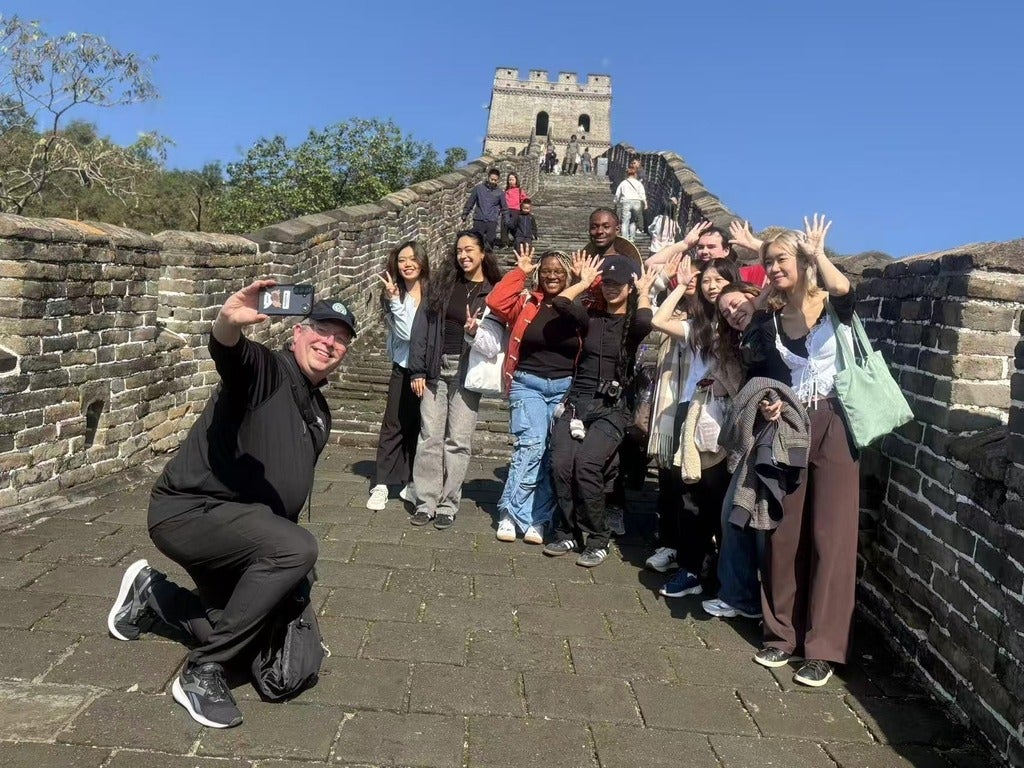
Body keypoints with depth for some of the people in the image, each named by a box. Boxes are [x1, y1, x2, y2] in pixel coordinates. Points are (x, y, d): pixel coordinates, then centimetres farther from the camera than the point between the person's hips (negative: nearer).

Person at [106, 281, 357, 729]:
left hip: (243, 528, 9)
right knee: (298, 548, -33)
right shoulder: (266, 369, -12)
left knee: (244, 632, 18)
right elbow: (227, 353, -38)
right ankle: (201, 673, -18)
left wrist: (288, 575, 25)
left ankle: (150, 592, 39)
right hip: (186, 511, -9)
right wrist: (228, 322, -62)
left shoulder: (319, 414, 12)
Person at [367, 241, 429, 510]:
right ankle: (380, 485, 7)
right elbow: (406, 332, -14)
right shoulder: (395, 295, -3)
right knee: (394, 426, 1)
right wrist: (394, 300, -20)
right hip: (404, 369, -1)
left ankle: (411, 482, 21)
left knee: (419, 427, 10)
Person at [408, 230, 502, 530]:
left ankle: (448, 505, 10)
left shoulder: (493, 292, 2)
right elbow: (420, 325, 5)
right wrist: (417, 370, -1)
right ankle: (425, 502, 11)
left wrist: (476, 332, -22)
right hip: (435, 368, 2)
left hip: (467, 371, -2)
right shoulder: (442, 284, 9)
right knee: (429, 437, 3)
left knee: (458, 440, 1)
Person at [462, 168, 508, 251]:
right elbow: (470, 201, 9)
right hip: (479, 220, -1)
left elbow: (504, 207, 12)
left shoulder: (500, 193, 6)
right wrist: (465, 213, 9)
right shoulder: (478, 188, 4)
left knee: (489, 242, 0)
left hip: (492, 222, 1)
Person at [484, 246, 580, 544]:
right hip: (528, 385, -2)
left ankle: (537, 519, 10)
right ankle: (511, 512, -5)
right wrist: (520, 271, -6)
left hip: (566, 389, 2)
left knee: (555, 455, 2)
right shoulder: (527, 302, 3)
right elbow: (496, 302, -10)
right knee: (532, 444, -17)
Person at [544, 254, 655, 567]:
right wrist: (584, 281, 7)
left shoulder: (632, 323, 4)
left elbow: (645, 322, -21)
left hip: (612, 407, -3)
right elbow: (559, 303, -6)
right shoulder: (591, 316, 12)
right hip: (577, 400, 3)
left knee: (586, 464, -23)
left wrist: (644, 292, -3)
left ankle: (598, 541, -6)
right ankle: (568, 533, 4)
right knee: (561, 464, -16)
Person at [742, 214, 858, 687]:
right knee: (783, 534, 7)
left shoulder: (833, 307, -2)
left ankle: (823, 647, 7)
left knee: (830, 537, -1)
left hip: (832, 429, -4)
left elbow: (844, 290, -28)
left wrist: (817, 252, -16)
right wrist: (763, 404, -7)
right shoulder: (767, 319, 9)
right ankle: (782, 633, 21)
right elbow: (755, 378, 13)